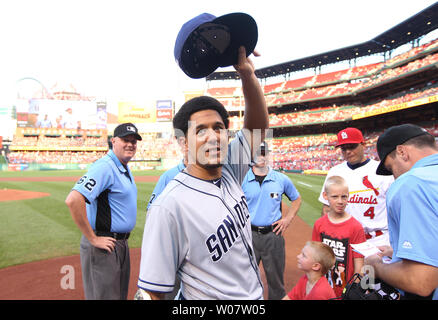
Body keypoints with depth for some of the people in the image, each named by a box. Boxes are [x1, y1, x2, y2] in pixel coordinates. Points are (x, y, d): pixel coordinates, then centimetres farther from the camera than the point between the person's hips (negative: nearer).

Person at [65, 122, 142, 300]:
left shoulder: (125, 168, 11)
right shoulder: (105, 166, -19)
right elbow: (73, 200, -30)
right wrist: (93, 239, -23)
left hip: (121, 243, 9)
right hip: (104, 245, -9)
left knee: (120, 294, 22)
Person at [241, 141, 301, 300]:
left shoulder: (281, 179, 1)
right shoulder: (243, 179, -3)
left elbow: (296, 199, 16)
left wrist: (288, 219, 4)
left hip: (273, 234, 1)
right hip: (249, 234, -1)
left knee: (276, 279, 15)